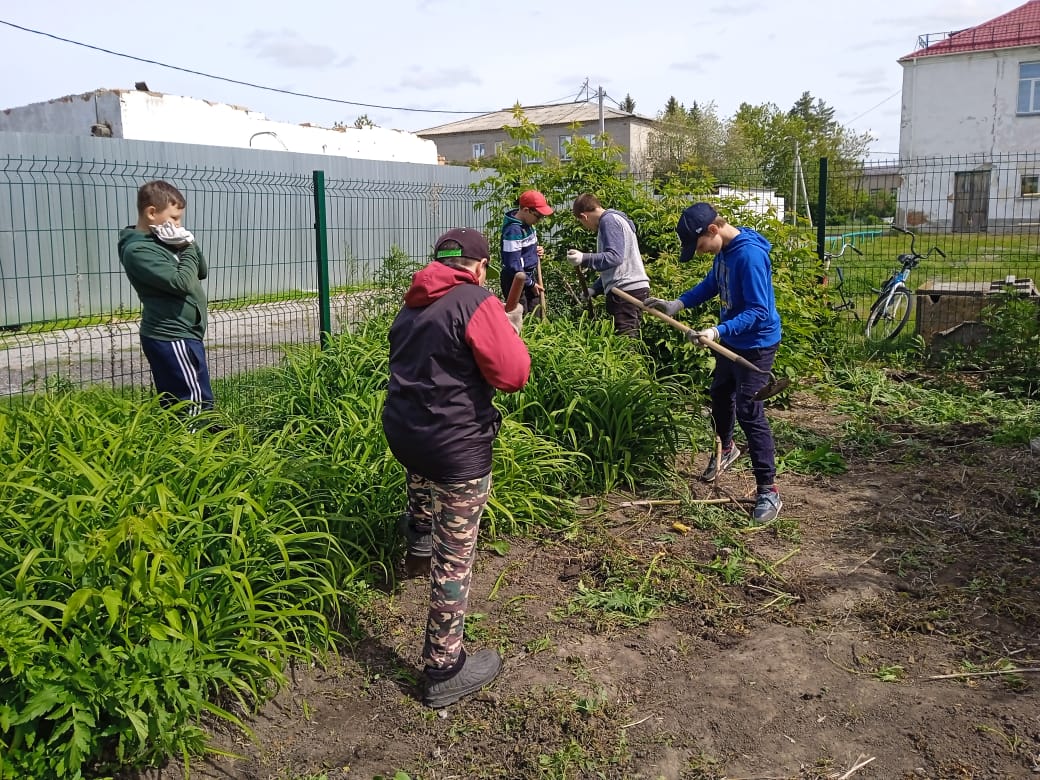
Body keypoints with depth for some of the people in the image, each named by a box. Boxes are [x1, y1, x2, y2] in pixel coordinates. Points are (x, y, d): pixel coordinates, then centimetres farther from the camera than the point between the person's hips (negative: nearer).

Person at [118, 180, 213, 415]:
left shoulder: (160, 242, 12)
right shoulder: (138, 250, -15)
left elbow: (202, 272, 17)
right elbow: (181, 282, -23)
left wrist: (190, 245, 0)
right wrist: (188, 250, -8)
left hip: (172, 335, 9)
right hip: (172, 338, -9)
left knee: (173, 401, 13)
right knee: (197, 400, -9)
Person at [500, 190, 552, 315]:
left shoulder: (527, 223, 3)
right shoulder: (513, 230, -24)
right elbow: (513, 265, -24)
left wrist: (538, 249, 0)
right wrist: (530, 284, -16)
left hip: (530, 275, 9)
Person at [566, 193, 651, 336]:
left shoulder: (608, 220, -6)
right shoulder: (615, 218, 25)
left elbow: (614, 256, -21)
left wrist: (584, 259, -29)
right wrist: (594, 289, 19)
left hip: (626, 289, -10)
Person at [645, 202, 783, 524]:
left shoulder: (750, 255, -28)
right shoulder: (724, 249, 0)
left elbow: (759, 311, -30)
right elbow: (712, 283, 17)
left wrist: (718, 332, -39)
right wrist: (678, 303, 4)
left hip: (755, 345, -9)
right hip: (731, 340, 10)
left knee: (749, 414, -9)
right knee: (720, 396, 25)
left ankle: (768, 491, 0)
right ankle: (726, 448, 52)